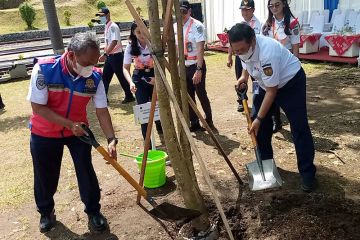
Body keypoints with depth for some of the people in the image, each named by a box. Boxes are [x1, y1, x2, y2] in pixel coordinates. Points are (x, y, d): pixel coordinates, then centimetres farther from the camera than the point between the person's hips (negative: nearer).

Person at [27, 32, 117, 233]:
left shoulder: (95, 77, -18)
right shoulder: (44, 69, -27)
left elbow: (102, 110, -13)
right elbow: (38, 107, -23)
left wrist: (112, 139, -23)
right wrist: (70, 124, -29)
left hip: (78, 130, 2)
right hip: (44, 133, -1)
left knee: (86, 172, 3)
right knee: (46, 176, 13)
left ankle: (93, 211, 26)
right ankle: (46, 212, 40)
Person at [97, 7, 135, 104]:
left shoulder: (113, 26, -15)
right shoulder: (107, 27, 12)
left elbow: (114, 42, -25)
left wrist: (105, 54, -28)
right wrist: (105, 54, 16)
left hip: (116, 56, -9)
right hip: (110, 56, 9)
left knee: (121, 77, 0)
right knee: (105, 77, 9)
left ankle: (129, 96, 14)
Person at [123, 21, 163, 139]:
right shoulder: (131, 47, -12)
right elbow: (126, 68, -11)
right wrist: (131, 82, -28)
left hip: (155, 76, 0)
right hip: (139, 78, 0)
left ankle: (161, 130, 38)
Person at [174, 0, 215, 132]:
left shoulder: (197, 26, -13)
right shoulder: (175, 27, 6)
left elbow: (200, 49, -20)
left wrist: (198, 70, -26)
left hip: (195, 65, -6)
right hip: (182, 66, 6)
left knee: (201, 94, 0)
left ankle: (209, 122, 17)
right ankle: (194, 123, 22)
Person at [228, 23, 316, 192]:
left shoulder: (267, 53, -39)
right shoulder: (243, 47, -16)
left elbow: (272, 91, -31)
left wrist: (259, 118, -26)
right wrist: (244, 77, -5)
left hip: (290, 82, -7)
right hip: (266, 83, 7)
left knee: (299, 128, -10)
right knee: (259, 123, 3)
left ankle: (307, 174, 1)